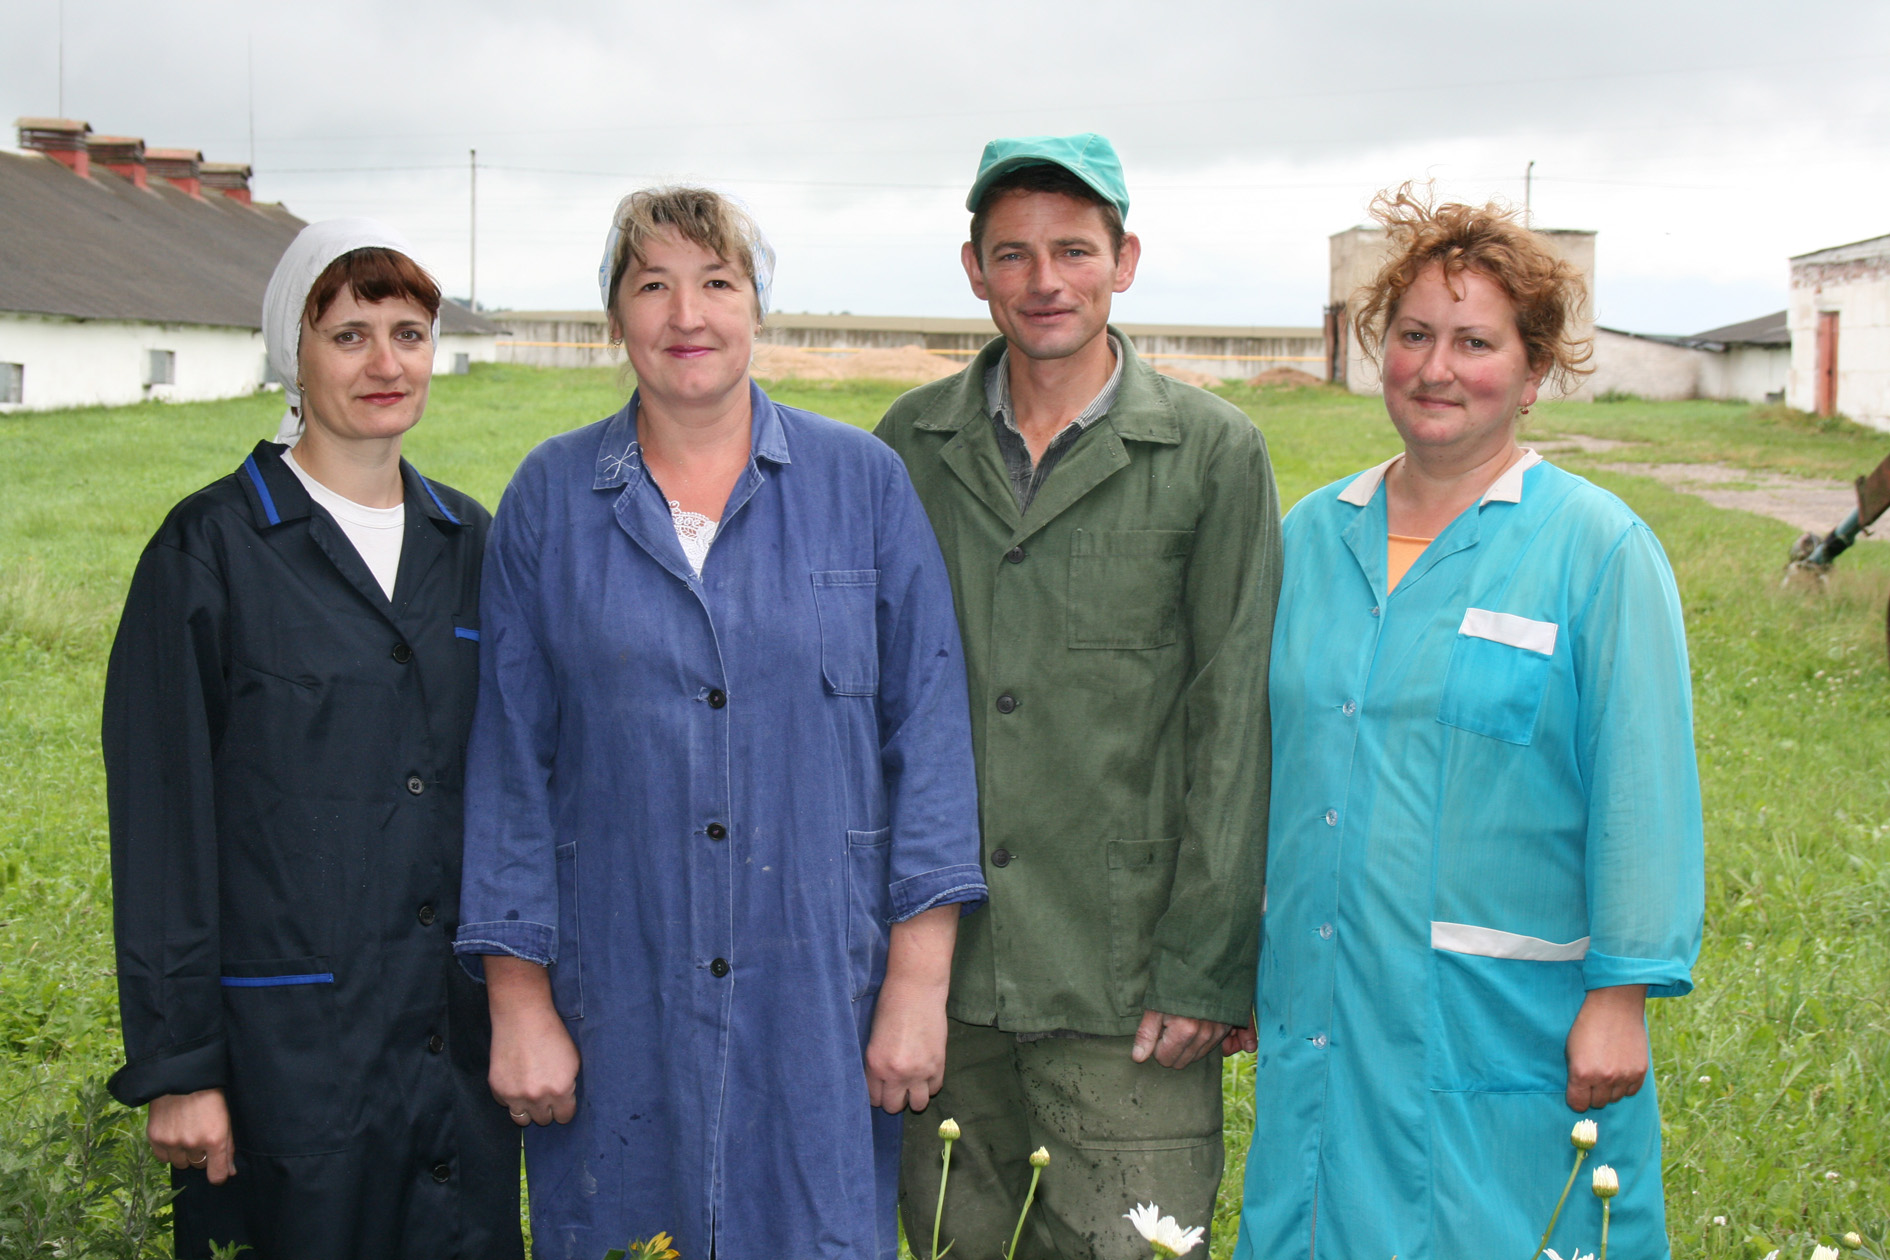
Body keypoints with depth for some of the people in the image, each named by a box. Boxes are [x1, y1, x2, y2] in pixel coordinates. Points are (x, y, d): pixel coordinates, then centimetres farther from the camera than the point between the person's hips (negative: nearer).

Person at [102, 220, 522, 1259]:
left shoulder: (466, 543, 9)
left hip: (461, 1038, 5)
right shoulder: (211, 548, -6)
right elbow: (160, 821, -8)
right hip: (288, 1047, -5)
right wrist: (175, 1066, -11)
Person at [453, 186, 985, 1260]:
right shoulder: (552, 498, 4)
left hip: (821, 1001, 0)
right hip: (617, 1013, 1)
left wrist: (918, 980, -6)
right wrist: (518, 1001, 0)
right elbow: (512, 759, 4)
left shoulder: (864, 483, 2)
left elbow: (929, 728, 0)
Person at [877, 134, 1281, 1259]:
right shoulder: (911, 445, 8)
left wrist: (1208, 964, -8)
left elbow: (1234, 720, -4)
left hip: (1124, 983, -3)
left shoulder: (1213, 453, -1)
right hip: (939, 967, 3)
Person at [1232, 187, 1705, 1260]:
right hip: (1320, 1020, 5)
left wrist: (1621, 997, -12)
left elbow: (1640, 792, -9)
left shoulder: (1597, 547, -6)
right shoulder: (1314, 534, 9)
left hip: (1504, 1036, -5)